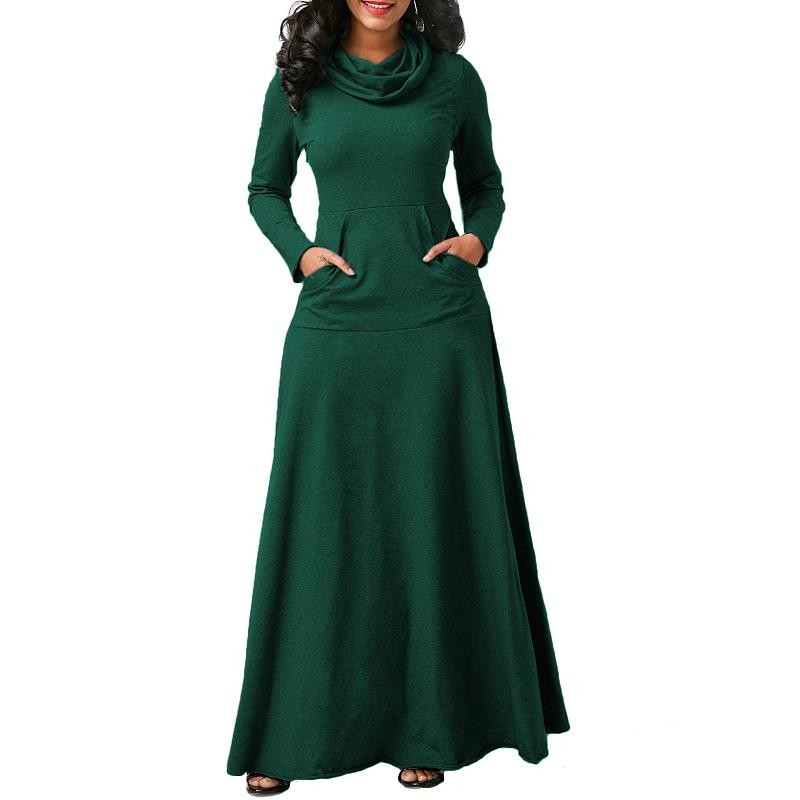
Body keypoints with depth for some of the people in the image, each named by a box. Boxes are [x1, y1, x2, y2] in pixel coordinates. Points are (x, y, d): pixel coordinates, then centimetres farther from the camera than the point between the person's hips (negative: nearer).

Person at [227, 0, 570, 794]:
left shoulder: (454, 77, 4)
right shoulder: (297, 81, 5)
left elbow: (485, 182, 16)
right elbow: (265, 191, 15)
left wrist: (477, 238, -4)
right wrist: (300, 252, -2)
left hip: (439, 319, 0)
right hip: (334, 320, 0)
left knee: (433, 513, 4)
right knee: (321, 517, 3)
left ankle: (427, 727, 19)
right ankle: (287, 731, 17)